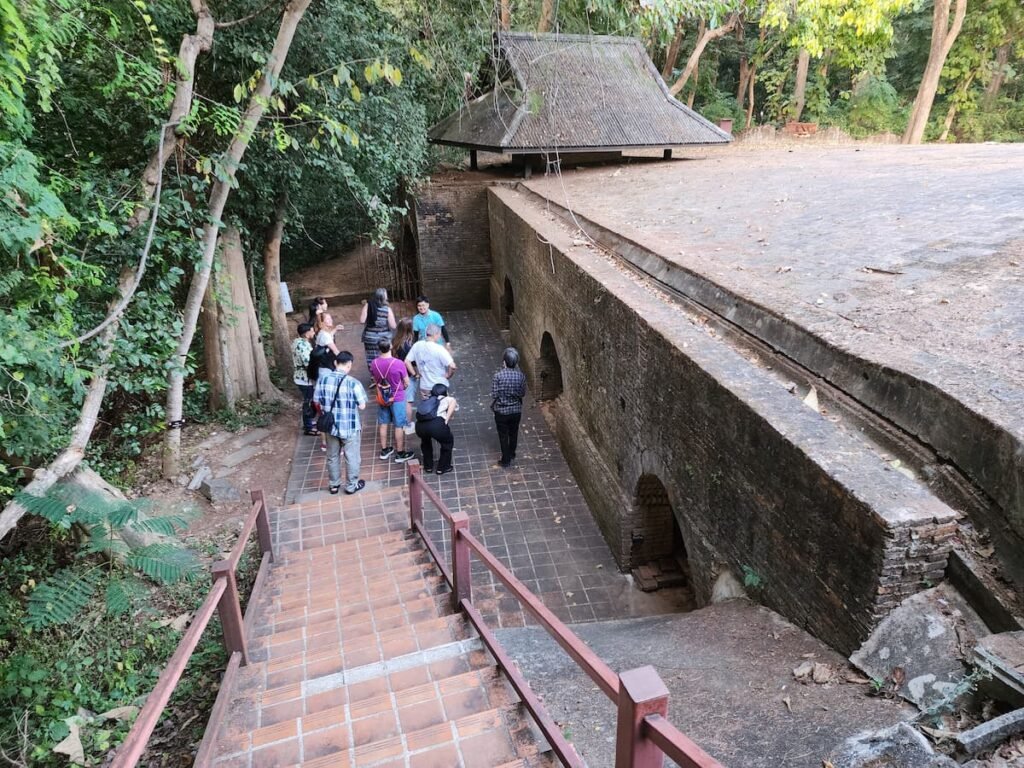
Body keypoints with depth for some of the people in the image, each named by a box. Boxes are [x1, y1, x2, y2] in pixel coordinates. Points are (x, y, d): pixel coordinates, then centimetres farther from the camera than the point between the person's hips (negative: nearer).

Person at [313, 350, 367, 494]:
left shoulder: (322, 379, -7)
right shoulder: (353, 382, -19)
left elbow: (317, 402, 1)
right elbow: (362, 406, -14)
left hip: (330, 426, 4)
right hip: (350, 427, -4)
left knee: (332, 457, 20)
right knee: (352, 457, 14)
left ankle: (334, 485, 33)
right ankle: (352, 485, 27)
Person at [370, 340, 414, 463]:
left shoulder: (374, 364, -10)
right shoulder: (398, 364, -24)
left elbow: (375, 381, 6)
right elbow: (406, 383, -12)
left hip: (382, 398, 4)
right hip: (397, 398, -4)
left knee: (383, 424, 18)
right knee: (399, 426, 8)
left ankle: (384, 450, 31)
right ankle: (400, 454, 18)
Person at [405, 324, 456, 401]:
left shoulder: (417, 346, -4)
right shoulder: (439, 349, -20)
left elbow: (407, 362, -1)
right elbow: (452, 366, -26)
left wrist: (415, 374, 6)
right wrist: (448, 375, -8)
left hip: (424, 387, 5)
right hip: (440, 387, -4)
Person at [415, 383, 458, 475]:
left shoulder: (426, 401, 37)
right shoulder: (448, 399, 22)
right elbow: (453, 402, -2)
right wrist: (446, 421, -1)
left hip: (419, 426, 5)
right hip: (436, 424, -5)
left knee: (425, 440, 38)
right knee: (448, 441, 26)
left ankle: (428, 466, 41)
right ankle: (443, 468, 31)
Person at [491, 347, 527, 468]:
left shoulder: (498, 376, -21)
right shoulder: (521, 376, -13)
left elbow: (494, 395, -17)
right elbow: (523, 394, -1)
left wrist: (492, 406, 1)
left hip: (501, 411, -3)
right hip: (516, 410, 3)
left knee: (503, 435, 14)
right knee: (513, 433, 24)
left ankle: (506, 460, 24)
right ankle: (512, 454, 44)